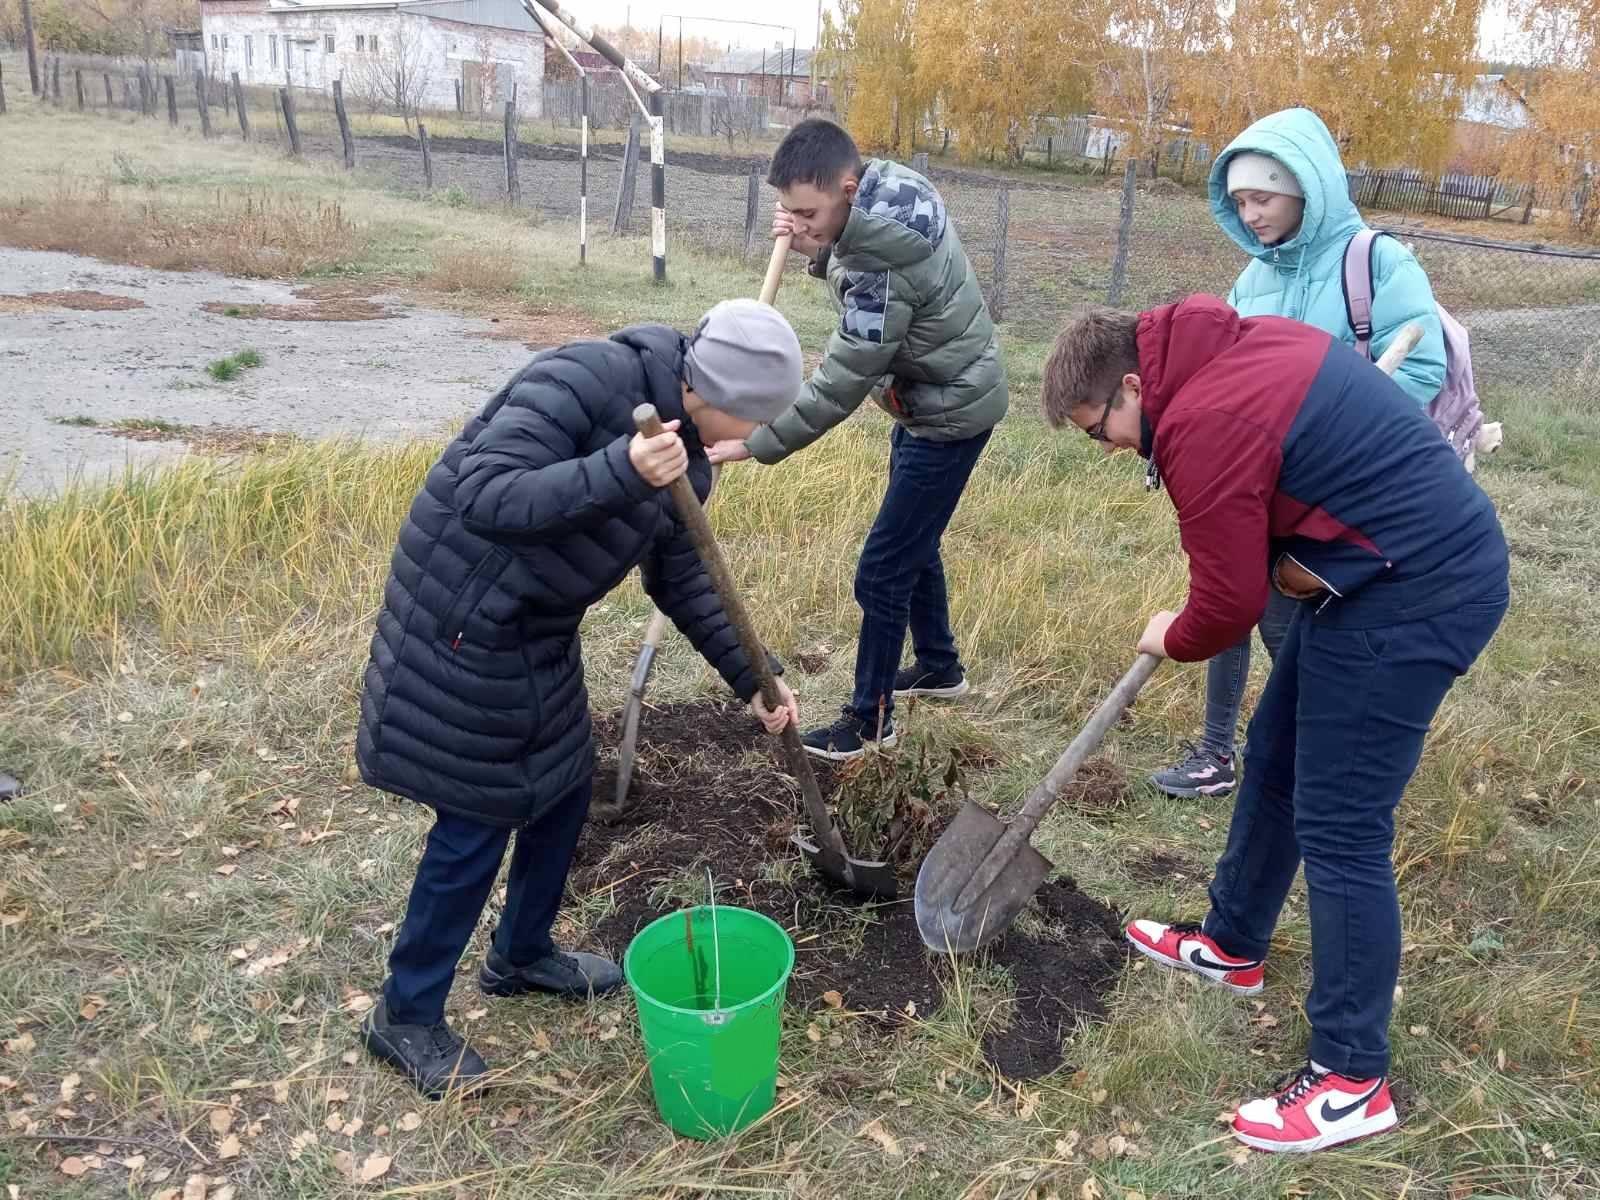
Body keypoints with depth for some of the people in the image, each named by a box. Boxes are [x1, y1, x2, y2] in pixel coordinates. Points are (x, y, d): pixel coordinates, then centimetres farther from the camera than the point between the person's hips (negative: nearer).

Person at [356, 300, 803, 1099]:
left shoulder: (685, 452, 1)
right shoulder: (584, 381, -26)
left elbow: (681, 578, 9)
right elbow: (486, 498, -34)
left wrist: (750, 679, 7)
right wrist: (619, 472, -44)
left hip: (537, 629, 9)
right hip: (462, 622, -9)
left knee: (563, 789, 17)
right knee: (477, 821, 0)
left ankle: (522, 955, 41)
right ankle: (405, 1015, 21)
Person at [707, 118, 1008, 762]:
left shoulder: (885, 264, -33)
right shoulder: (888, 185, -6)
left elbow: (839, 387, -28)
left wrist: (757, 444, -22)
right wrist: (817, 250, -11)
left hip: (951, 413, -10)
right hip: (933, 395, 10)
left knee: (882, 571, -4)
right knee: (912, 542, 23)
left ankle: (870, 719, 11)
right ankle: (939, 665, 42)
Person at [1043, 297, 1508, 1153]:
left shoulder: (1203, 423, -22)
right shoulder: (1238, 344, 8)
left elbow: (1229, 603, -16)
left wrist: (1172, 640, 6)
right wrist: (1290, 554, 4)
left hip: (1411, 597, -10)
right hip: (1432, 552, 11)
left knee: (1338, 829, -4)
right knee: (1275, 760, 20)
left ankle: (1352, 1081, 10)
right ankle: (1233, 944, 39)